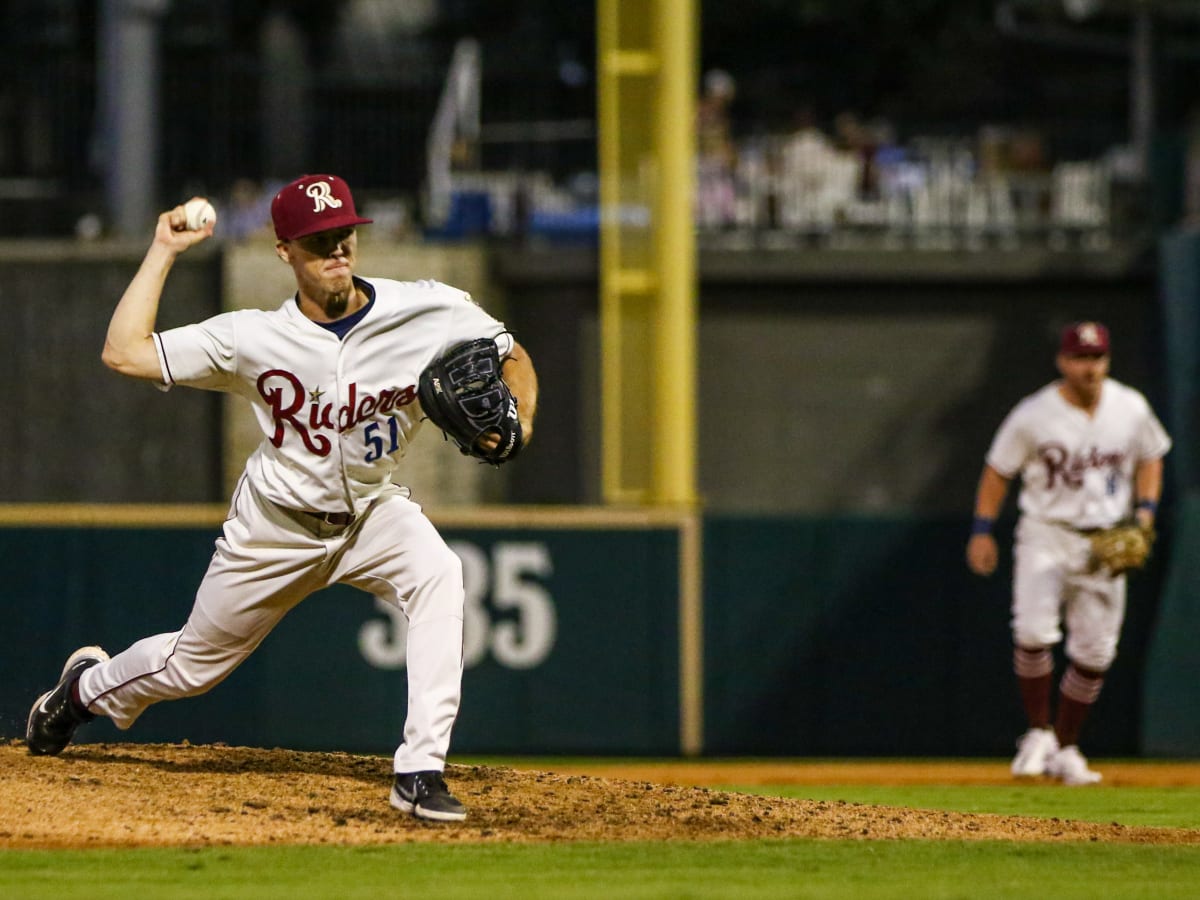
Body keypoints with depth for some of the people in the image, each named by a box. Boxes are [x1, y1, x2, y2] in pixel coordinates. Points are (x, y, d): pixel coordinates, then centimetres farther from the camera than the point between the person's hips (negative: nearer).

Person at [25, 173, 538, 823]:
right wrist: (163, 252, -20)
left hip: (373, 510, 1)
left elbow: (512, 359, -2)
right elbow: (125, 353, -23)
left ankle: (420, 770, -32)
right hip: (276, 524, 0)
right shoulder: (254, 339, -20)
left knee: (438, 575, -33)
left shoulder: (430, 313, -18)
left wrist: (517, 423, -23)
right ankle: (88, 686, 50)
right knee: (192, 665, 14)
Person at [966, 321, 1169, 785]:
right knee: (1034, 631, -22)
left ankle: (1065, 747, 19)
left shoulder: (1132, 409, -2)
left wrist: (1145, 509, 0)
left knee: (1095, 651, 3)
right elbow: (998, 470, -1)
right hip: (1046, 535, -3)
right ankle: (1039, 734, -5)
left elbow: (1149, 458, 15)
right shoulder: (1034, 415, -11)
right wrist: (982, 531, -6)